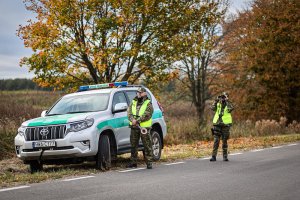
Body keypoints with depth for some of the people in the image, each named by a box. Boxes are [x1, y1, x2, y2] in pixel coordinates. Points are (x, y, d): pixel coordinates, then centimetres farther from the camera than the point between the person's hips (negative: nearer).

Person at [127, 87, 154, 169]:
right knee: (133, 145, 9)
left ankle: (149, 162, -1)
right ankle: (133, 162, 18)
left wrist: (137, 121, -21)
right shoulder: (133, 102, 15)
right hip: (134, 127, 5)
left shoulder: (148, 103, -1)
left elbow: (146, 115, -14)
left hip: (144, 128, -5)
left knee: (147, 146, -4)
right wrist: (132, 120, -17)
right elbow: (129, 112, 2)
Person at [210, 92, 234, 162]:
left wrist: (227, 100, -21)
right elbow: (213, 108, -11)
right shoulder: (218, 105, 8)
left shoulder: (228, 105, 1)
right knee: (216, 141, -2)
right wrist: (216, 100, -14)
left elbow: (231, 108, -22)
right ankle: (214, 156, -2)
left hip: (225, 125, -1)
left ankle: (225, 156, 12)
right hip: (217, 125, 1)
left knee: (224, 142, 4)